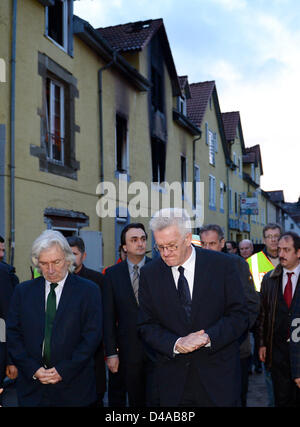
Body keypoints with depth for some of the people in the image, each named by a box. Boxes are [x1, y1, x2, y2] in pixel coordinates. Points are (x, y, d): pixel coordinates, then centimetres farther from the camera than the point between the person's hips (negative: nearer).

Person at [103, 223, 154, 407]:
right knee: (135, 400, 15)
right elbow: (109, 316, 2)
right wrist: (111, 352, -2)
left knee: (155, 399, -2)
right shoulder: (112, 274, 1)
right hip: (129, 349, 2)